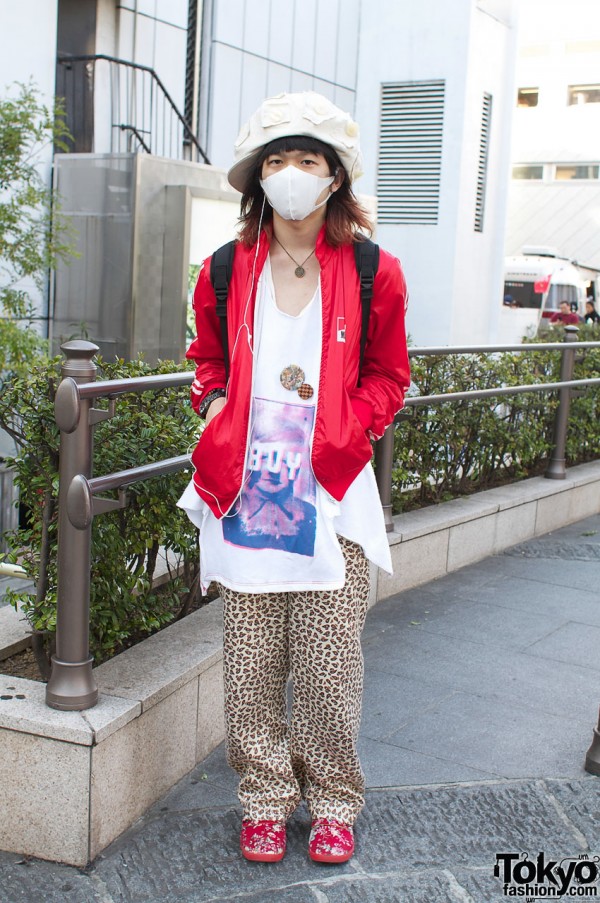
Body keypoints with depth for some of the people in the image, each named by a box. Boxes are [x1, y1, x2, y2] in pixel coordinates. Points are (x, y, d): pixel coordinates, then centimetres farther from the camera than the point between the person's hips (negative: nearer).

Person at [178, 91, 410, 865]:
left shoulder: (372, 273, 2)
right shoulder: (227, 270, 7)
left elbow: (388, 375, 10)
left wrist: (345, 426, -6)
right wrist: (218, 411, 2)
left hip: (332, 490, -1)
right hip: (246, 488, 2)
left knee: (328, 661, 2)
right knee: (252, 658, 6)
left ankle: (332, 801, 23)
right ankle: (265, 797, 24)